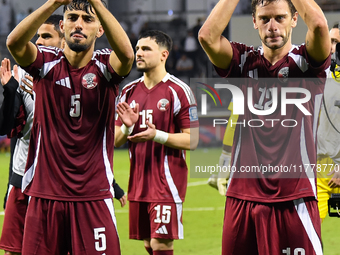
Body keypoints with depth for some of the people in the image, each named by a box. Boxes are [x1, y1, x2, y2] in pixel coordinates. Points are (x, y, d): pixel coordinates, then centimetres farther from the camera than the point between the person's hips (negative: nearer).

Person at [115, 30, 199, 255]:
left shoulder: (178, 91, -8)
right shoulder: (130, 92, 11)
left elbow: (192, 140, -11)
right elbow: (116, 141, 13)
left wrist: (156, 135, -24)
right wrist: (127, 127, -9)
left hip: (167, 182, -6)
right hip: (138, 182, 6)